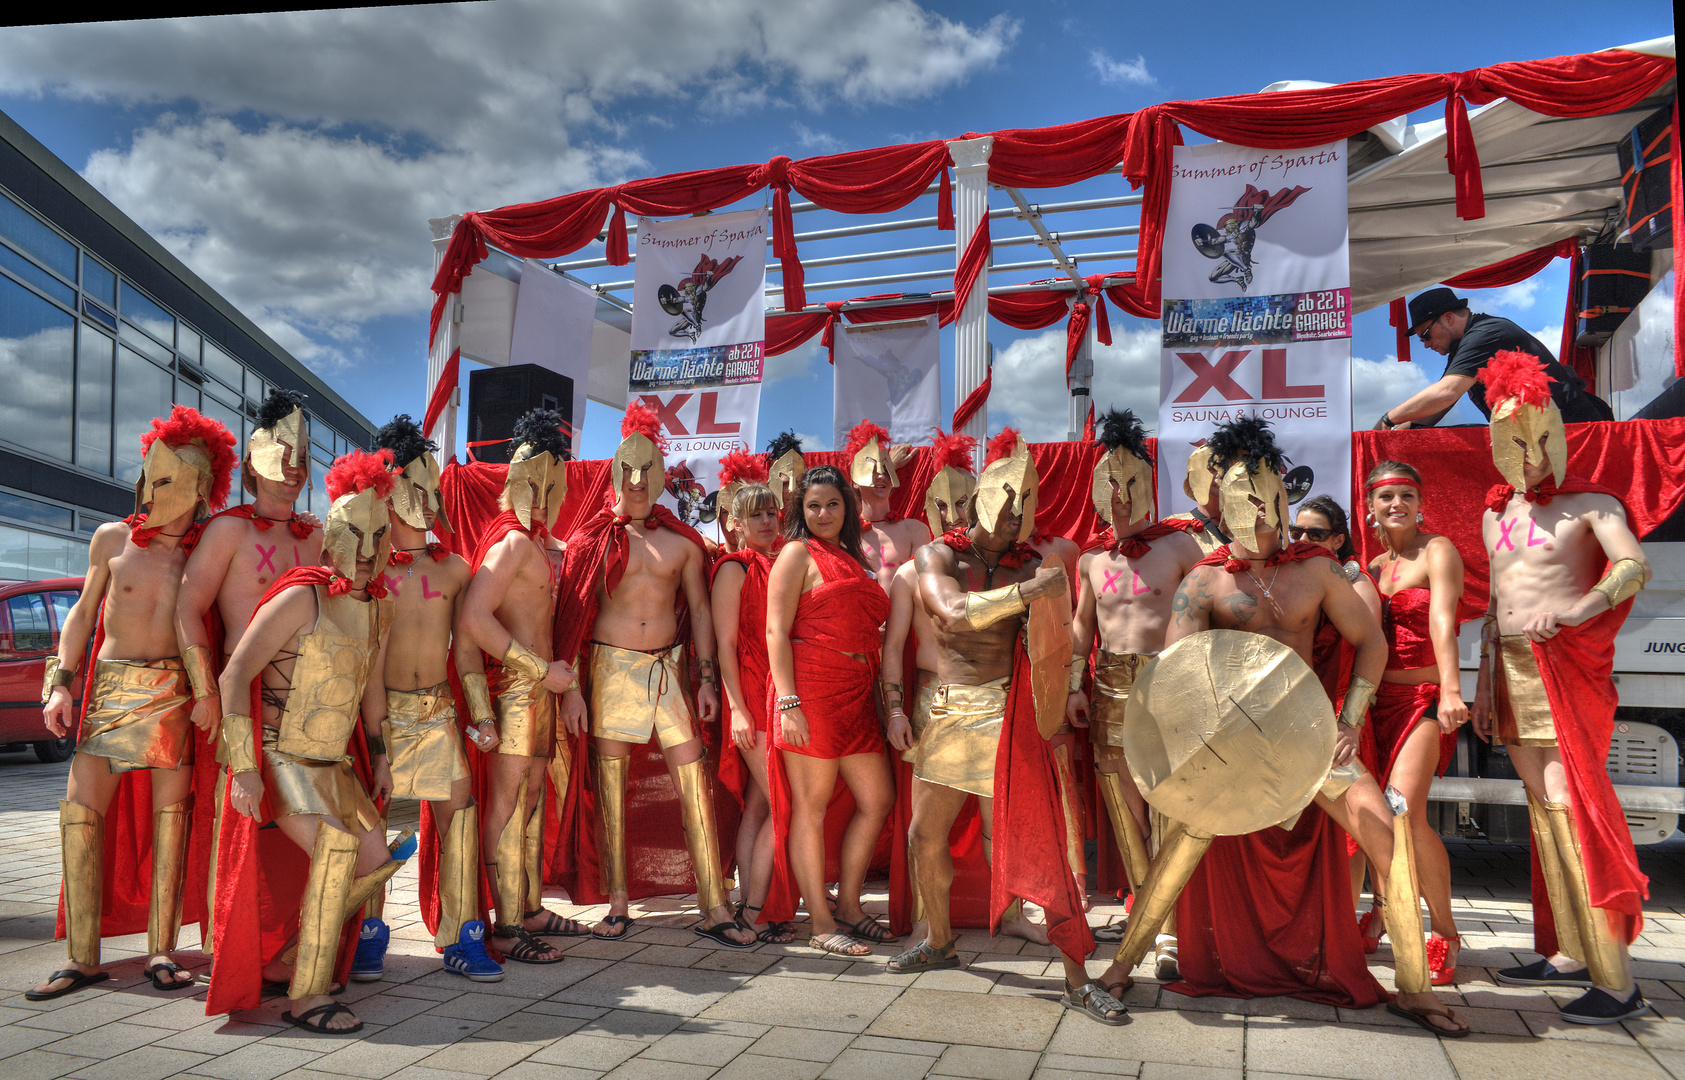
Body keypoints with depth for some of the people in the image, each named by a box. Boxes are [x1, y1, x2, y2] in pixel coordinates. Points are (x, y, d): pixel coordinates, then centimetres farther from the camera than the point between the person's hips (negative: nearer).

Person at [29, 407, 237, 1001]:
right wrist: (61, 683, 4)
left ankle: (161, 950, 7)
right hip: (109, 686, 2)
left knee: (170, 812, -1)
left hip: (175, 690, -1)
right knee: (79, 812, -5)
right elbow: (83, 613, 13)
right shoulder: (112, 538, 8)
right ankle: (83, 958, 4)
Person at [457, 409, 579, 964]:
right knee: (507, 803, -4)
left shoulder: (540, 542, 15)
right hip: (514, 686, -9)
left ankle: (531, 910, 24)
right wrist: (542, 670, -19)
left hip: (537, 685, 9)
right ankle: (505, 929, 1)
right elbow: (473, 618, -22)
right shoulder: (514, 539, -13)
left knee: (531, 797, 14)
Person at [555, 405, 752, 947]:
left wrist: (707, 678, 3)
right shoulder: (595, 540, 3)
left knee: (695, 782, -3)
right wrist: (570, 687, -5)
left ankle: (715, 908, 1)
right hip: (610, 665, -1)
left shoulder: (682, 541, 10)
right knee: (610, 785, 2)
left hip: (668, 667, 2)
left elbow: (700, 611, 12)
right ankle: (618, 905, 14)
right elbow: (572, 615, 2)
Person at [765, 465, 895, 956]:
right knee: (810, 805, -1)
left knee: (878, 799, 10)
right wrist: (787, 702, -17)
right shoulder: (798, 553, -1)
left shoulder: (852, 560, 21)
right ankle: (821, 924, 7)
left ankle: (847, 902, 24)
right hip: (810, 689, -8)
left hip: (856, 695, 8)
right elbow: (776, 630, -9)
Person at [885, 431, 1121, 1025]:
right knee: (925, 835, 13)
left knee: (1019, 842, -5)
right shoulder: (937, 555, 1)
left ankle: (1077, 976, 4)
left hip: (1000, 712, -3)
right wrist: (1027, 593, -26)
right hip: (945, 711, 3)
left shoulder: (1029, 567, 1)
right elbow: (953, 613, -20)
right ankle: (939, 942, 37)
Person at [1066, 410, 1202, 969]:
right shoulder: (1092, 556, 12)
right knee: (1124, 808, 9)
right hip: (1110, 687, 5)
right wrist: (1074, 685, 9)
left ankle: (1171, 931, -5)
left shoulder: (1179, 544, -1)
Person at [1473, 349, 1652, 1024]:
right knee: (1545, 810, 8)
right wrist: (1484, 683, 16)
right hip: (1513, 671, 6)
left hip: (1567, 666, -6)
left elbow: (1635, 567, -19)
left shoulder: (1590, 503, -1)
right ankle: (1570, 953, 16)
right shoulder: (1495, 514, 16)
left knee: (1573, 808, -11)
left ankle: (1616, 978, -8)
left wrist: (1574, 612, -36)